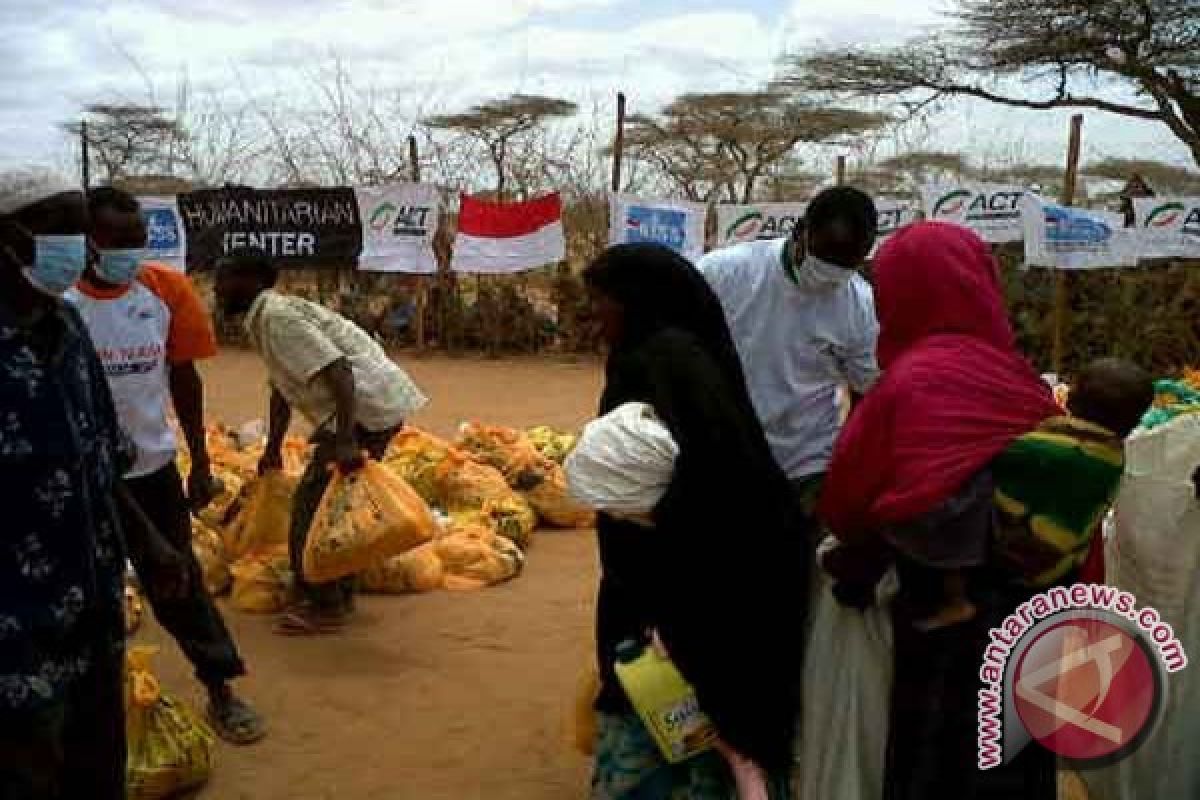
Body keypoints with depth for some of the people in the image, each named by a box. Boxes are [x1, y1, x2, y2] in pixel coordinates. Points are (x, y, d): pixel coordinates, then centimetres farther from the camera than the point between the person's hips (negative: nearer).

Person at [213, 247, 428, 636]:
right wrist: (272, 450, 35)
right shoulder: (265, 319, 17)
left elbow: (338, 370, -25)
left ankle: (324, 608, 6)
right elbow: (282, 390, 28)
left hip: (365, 405, -10)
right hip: (380, 404, 10)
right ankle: (341, 594, 30)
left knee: (312, 506, -4)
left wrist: (346, 442, -31)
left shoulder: (277, 317, -14)